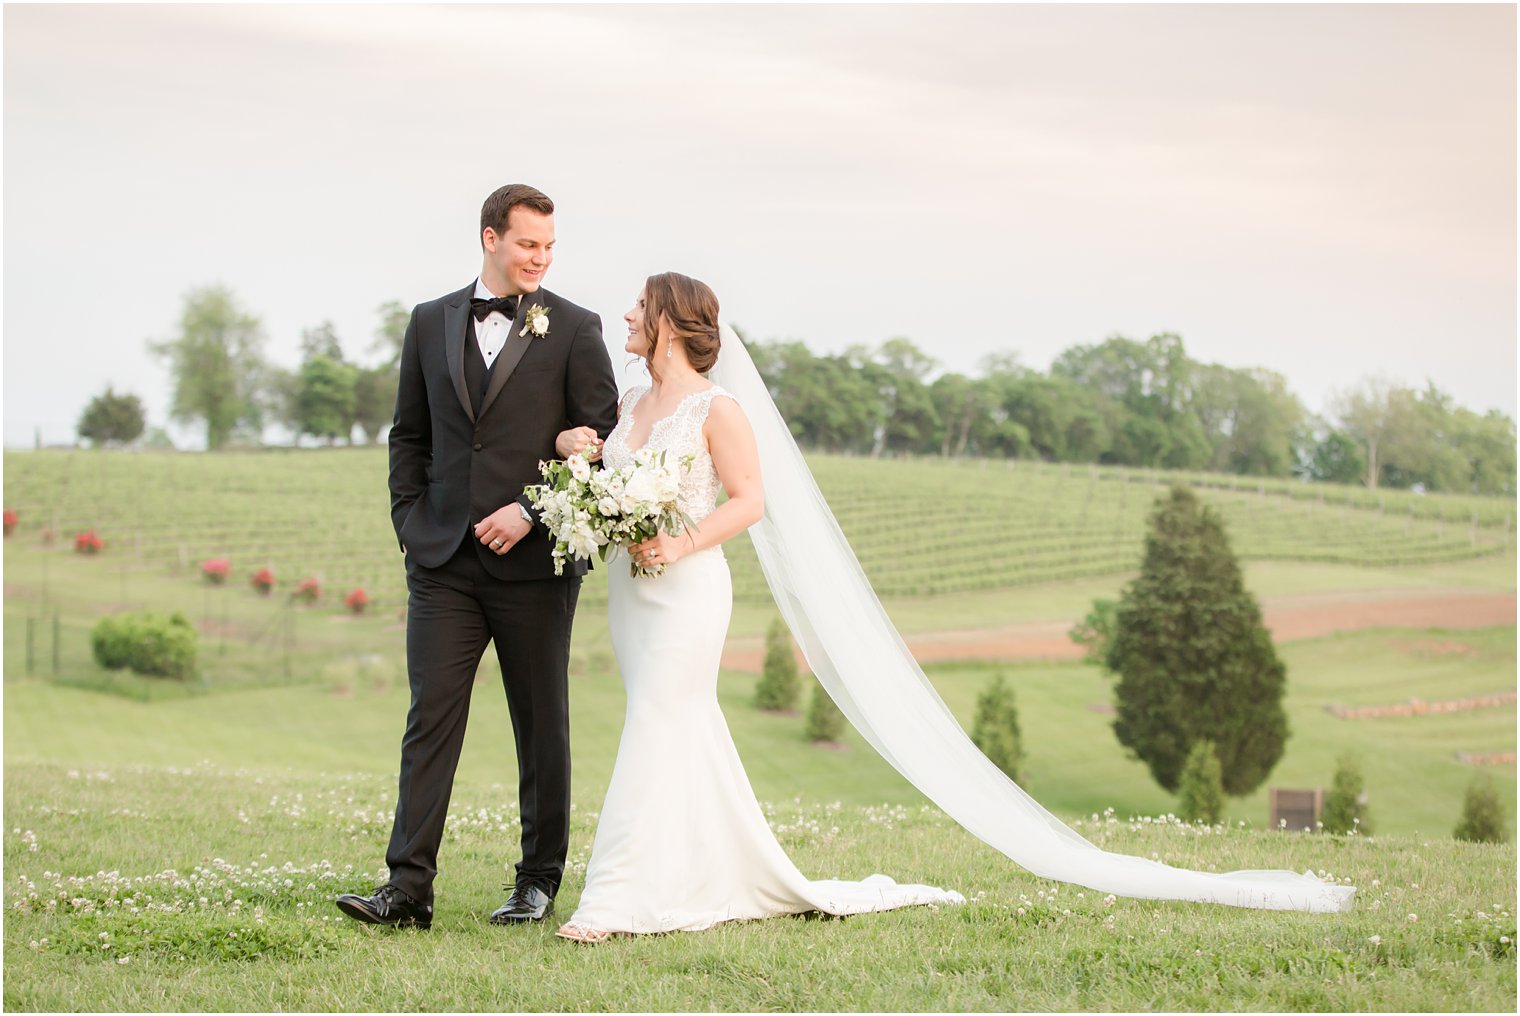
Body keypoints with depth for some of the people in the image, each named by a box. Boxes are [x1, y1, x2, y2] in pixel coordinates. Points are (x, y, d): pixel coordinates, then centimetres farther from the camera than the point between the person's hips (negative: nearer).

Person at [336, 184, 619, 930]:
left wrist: (531, 511, -11)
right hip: (445, 560, 2)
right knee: (431, 719, -5)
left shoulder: (573, 329, 1)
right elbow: (409, 433, 17)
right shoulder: (431, 322, 11)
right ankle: (408, 889, -7)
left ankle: (540, 882, 17)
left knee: (541, 727, 7)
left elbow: (603, 438, -3)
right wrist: (410, 518, 6)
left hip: (534, 561, -2)